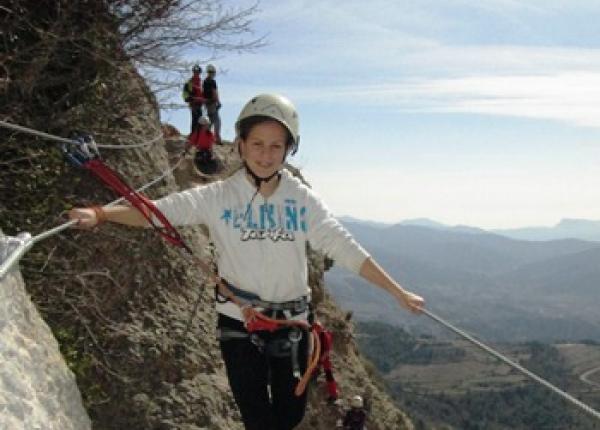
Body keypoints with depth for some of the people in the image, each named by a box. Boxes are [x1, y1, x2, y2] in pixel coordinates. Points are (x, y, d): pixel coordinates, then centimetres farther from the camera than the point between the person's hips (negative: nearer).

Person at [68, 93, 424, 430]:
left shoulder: (303, 199, -4)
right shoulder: (218, 197, -8)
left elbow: (345, 248, -5)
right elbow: (159, 211, -17)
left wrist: (398, 292, -8)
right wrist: (99, 214, -32)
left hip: (292, 325, 2)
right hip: (240, 326, -2)